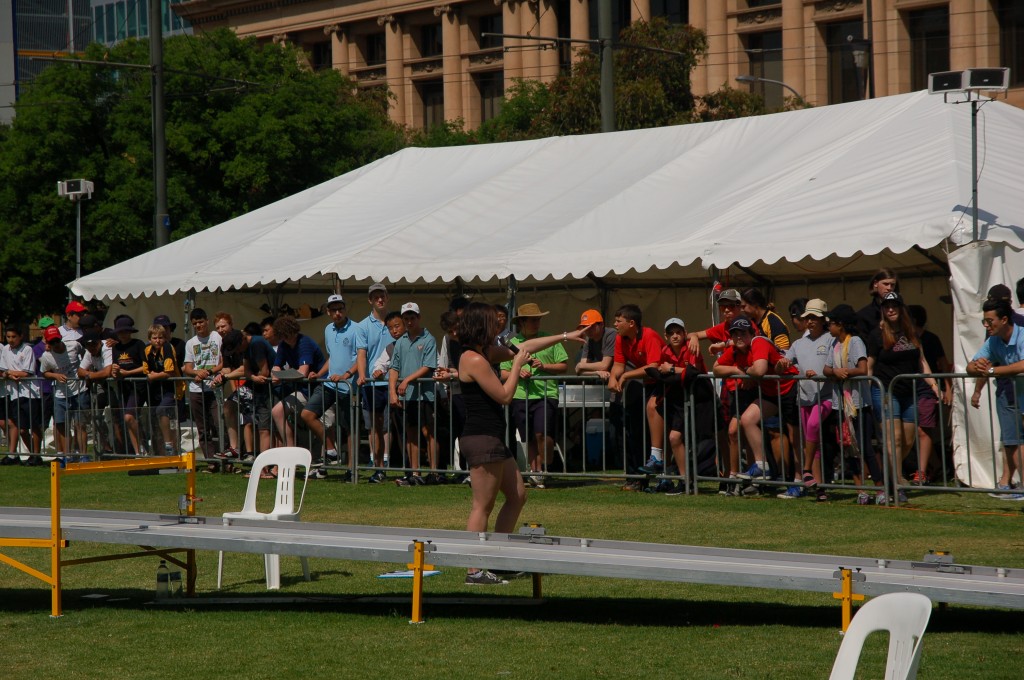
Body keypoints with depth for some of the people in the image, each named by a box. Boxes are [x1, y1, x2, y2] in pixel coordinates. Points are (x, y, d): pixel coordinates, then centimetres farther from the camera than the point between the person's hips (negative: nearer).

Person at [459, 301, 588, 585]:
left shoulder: (487, 353, 15)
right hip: (482, 440, -11)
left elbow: (526, 346, 25)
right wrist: (517, 364, -5)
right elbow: (505, 396, -16)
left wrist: (565, 336, 27)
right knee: (483, 507, -8)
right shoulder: (475, 360, -16)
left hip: (493, 439, 11)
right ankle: (474, 572, -6)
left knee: (517, 496, 15)